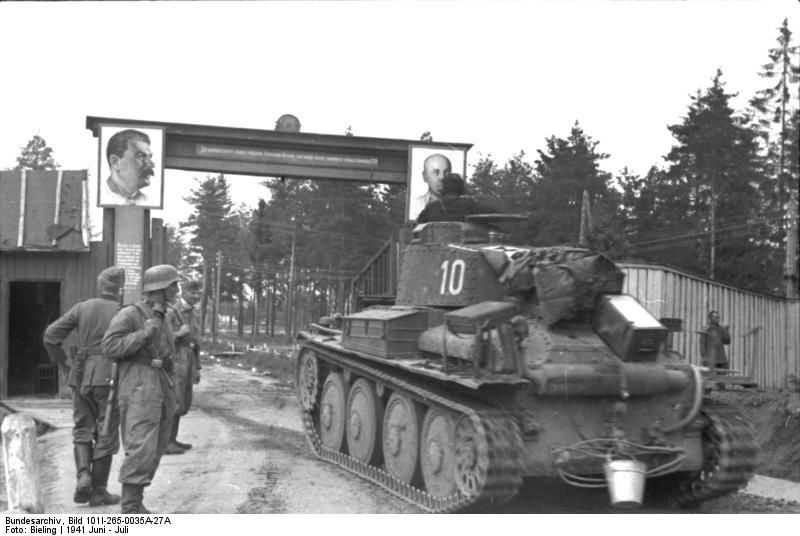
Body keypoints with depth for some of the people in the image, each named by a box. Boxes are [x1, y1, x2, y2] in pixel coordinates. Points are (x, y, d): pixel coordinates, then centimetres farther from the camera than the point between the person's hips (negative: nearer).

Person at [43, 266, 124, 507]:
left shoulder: (82, 308, 5)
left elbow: (51, 336, 1)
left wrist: (63, 362, 12)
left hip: (81, 376, 3)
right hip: (109, 378, -3)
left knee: (82, 430, 17)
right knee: (106, 434, 7)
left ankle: (83, 476, -5)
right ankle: (98, 491, 11)